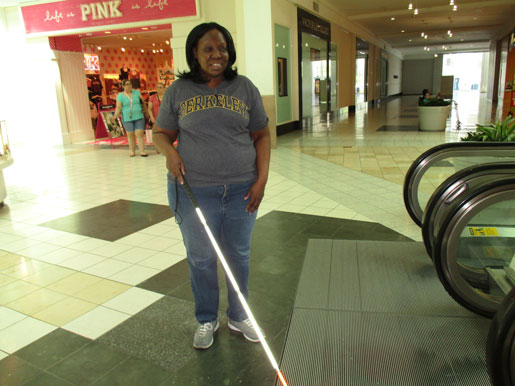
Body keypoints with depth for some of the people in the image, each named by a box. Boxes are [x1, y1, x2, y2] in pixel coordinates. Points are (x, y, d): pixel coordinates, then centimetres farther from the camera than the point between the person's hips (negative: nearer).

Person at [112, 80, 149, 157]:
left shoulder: (136, 92, 5)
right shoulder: (120, 96, -2)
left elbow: (143, 102, 14)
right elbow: (118, 107, -7)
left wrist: (145, 110, 20)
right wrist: (115, 116, -19)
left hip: (139, 117, 1)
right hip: (127, 118, -1)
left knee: (140, 134, -7)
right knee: (130, 135, 6)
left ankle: (142, 151, -7)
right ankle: (132, 151, 14)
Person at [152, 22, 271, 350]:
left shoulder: (244, 88, 4)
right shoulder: (179, 90, 2)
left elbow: (262, 136, 5)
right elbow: (161, 133, 10)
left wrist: (261, 180, -4)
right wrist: (170, 151, -14)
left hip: (241, 189, 1)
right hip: (194, 190, -1)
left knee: (239, 256, 14)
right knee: (201, 259, 11)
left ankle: (239, 317, 37)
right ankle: (207, 321, 34)